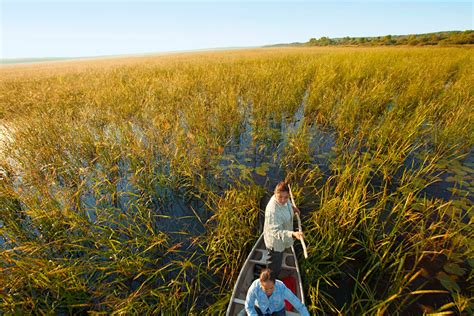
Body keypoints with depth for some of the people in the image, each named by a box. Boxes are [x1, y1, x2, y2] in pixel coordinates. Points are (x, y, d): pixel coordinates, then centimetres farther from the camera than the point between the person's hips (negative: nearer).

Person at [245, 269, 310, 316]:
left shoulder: (282, 289, -36)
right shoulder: (255, 286, -35)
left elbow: (300, 306, -26)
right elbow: (248, 306, -21)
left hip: (277, 310, 0)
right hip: (260, 308, 0)